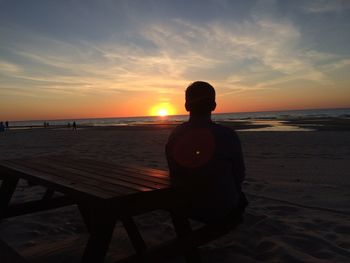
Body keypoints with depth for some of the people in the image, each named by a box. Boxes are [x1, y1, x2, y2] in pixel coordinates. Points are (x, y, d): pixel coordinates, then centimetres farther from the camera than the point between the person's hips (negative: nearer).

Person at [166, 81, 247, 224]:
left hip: (186, 206, 4)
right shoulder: (228, 136, -26)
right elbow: (239, 176, -11)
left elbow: (174, 175, -1)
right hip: (221, 210, -3)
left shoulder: (174, 136, -15)